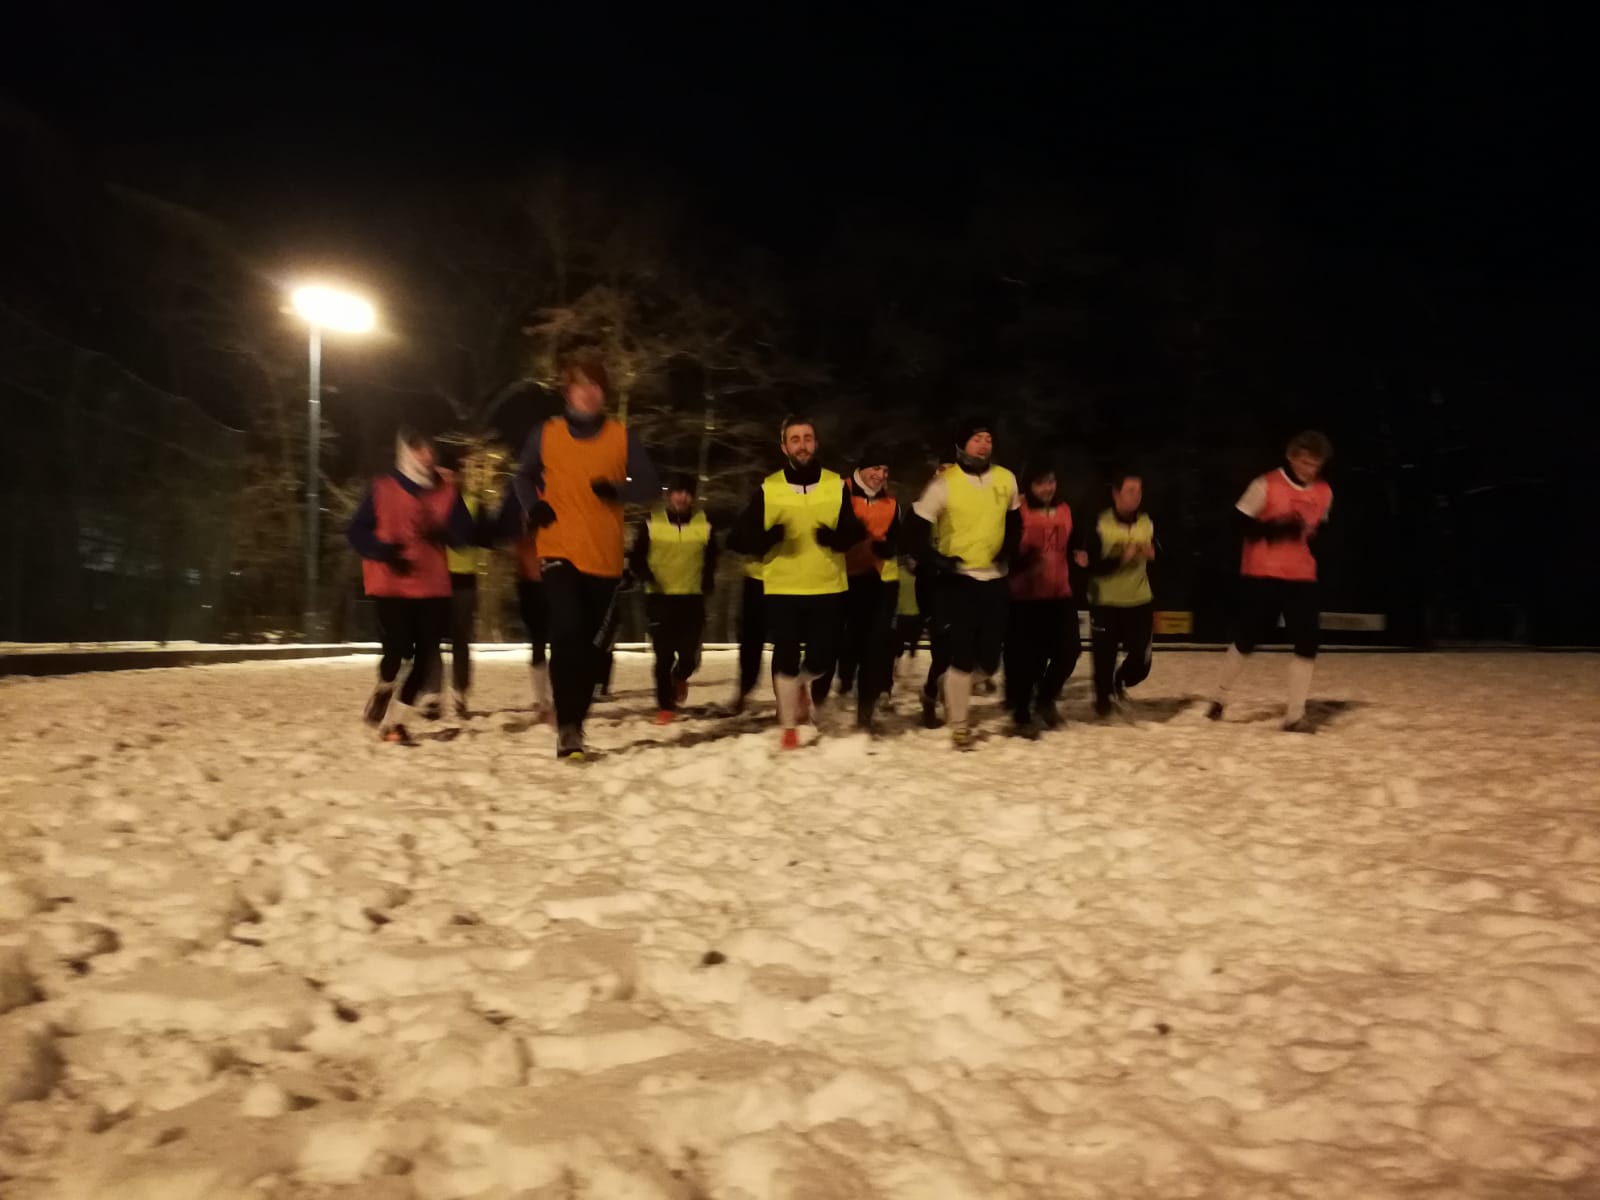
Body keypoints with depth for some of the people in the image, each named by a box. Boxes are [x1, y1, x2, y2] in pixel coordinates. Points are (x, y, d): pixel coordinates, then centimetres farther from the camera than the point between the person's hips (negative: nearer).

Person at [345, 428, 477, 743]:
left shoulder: (446, 492, 7)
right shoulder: (383, 489, 0)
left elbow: (468, 534, 3)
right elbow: (356, 532, 1)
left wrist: (445, 533, -17)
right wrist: (383, 551, -16)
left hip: (433, 586, 3)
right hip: (390, 585, -3)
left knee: (426, 655, -3)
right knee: (398, 651, -11)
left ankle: (396, 719, 9)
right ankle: (382, 694, 23)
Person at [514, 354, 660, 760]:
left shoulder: (621, 437, 4)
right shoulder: (546, 434, 4)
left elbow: (650, 485, 3)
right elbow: (523, 477, 18)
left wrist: (616, 491, -16)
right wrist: (533, 507, -2)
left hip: (605, 557, 2)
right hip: (559, 552, -2)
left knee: (594, 643, 7)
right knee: (567, 633, -19)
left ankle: (575, 720, 25)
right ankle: (567, 726, -14)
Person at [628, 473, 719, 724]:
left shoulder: (704, 525, 4)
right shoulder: (651, 522, -1)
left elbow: (711, 560, 17)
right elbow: (636, 558, 4)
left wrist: (707, 585, 3)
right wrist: (646, 576, -15)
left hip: (692, 598, 1)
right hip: (659, 597, -1)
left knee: (689, 654, -3)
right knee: (664, 655, -5)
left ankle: (680, 677, 33)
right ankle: (665, 706, 9)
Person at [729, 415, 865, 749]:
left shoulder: (837, 485, 5)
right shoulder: (768, 488, 2)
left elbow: (856, 531, 8)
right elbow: (739, 538, 1)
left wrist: (837, 537, -15)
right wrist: (767, 537, -21)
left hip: (827, 588, 1)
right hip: (782, 588, -1)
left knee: (822, 657, 3)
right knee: (786, 656, -4)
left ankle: (804, 690, 37)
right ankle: (789, 725, 10)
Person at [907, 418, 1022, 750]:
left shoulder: (1006, 479, 5)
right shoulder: (943, 482, -9)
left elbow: (1015, 522, 19)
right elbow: (917, 531, -9)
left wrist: (1008, 550, 3)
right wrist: (937, 561, -19)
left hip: (994, 579, 4)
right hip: (956, 580, -4)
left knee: (989, 656, 5)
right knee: (961, 656, -7)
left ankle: (942, 690, 33)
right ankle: (959, 725, 8)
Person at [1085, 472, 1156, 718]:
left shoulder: (1147, 523, 2)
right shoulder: (1101, 525, -11)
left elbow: (1157, 563, 13)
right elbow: (1091, 566, -15)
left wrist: (1152, 555, -10)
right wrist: (1121, 559, -25)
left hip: (1140, 602, 3)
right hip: (1106, 604, -3)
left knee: (1141, 661, 2)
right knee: (1104, 658, 2)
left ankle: (1120, 681, 34)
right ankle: (1102, 697, 27)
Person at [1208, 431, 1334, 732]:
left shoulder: (1324, 492, 7)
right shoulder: (1266, 485, -10)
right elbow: (1240, 524, -9)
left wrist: (1315, 542, 0)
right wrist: (1277, 528, -21)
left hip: (1303, 578, 4)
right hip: (1262, 575, -4)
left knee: (1307, 645, -3)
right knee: (1245, 640, 5)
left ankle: (1295, 716, 5)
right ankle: (1220, 697, 26)